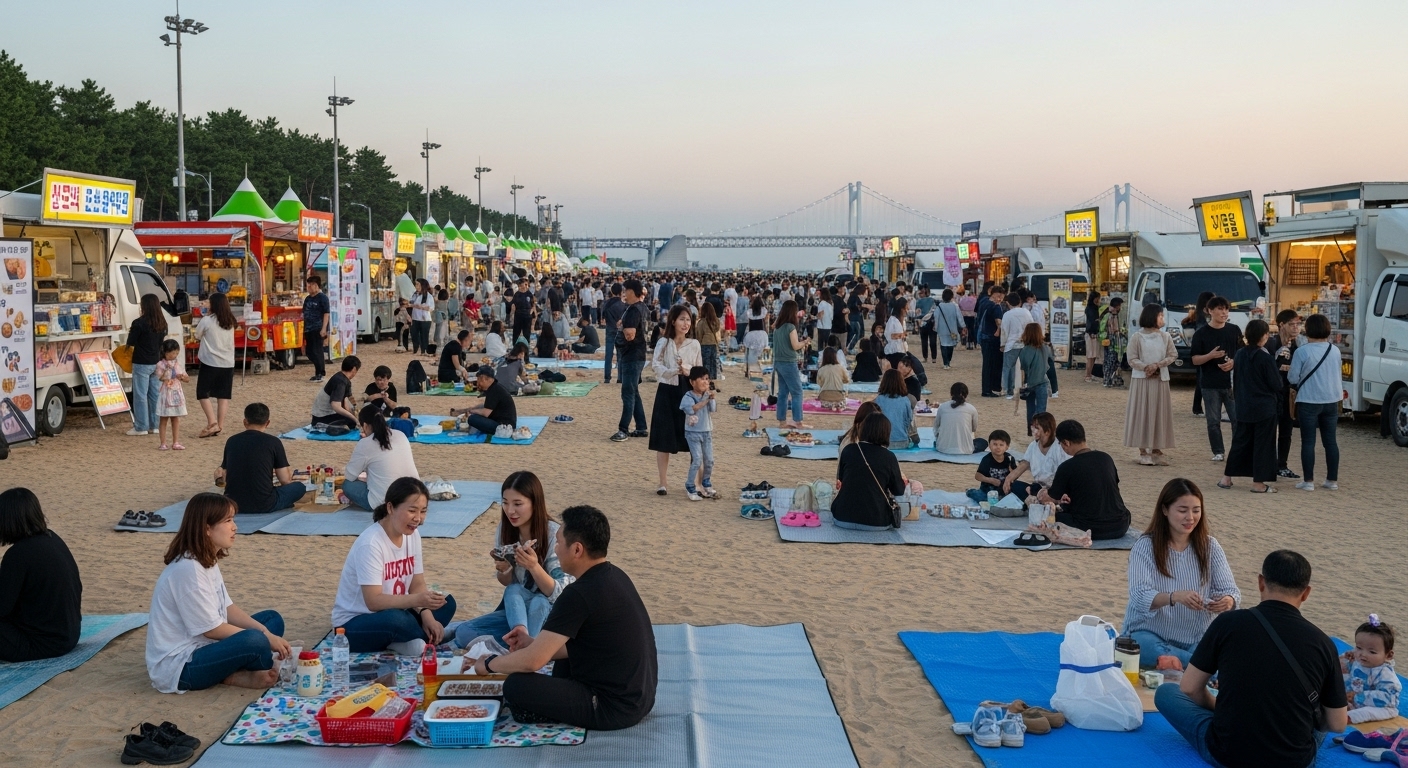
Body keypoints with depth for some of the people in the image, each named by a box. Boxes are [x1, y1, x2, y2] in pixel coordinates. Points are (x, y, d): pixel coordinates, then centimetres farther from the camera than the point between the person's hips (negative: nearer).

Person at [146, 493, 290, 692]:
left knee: (273, 619, 10)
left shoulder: (208, 561, 7)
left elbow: (227, 608, 10)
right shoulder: (188, 569, -23)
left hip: (200, 646, 11)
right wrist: (266, 638, -13)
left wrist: (265, 632, -5)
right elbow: (211, 628, -20)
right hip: (178, 666, -10)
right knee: (255, 642, -31)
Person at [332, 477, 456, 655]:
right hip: (354, 624, -8)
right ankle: (432, 638, -9)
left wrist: (427, 616, -18)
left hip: (392, 611, 8)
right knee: (394, 620, -38)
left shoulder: (412, 535, -2)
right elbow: (374, 601, -29)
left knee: (446, 603, -5)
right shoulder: (370, 543, -25)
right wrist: (417, 600, -42)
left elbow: (417, 584, 2)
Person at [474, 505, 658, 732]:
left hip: (616, 707, -9)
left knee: (515, 686, -10)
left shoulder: (580, 594, -22)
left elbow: (533, 661, -19)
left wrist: (488, 664, 0)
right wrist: (534, 644, 15)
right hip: (640, 695, 9)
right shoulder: (615, 576, 6)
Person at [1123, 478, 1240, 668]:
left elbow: (1230, 590, -1)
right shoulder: (1145, 546, -5)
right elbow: (1140, 597, -18)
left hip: (1196, 638, 2)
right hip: (1149, 633, -2)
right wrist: (1174, 597, -39)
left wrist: (1228, 601, -27)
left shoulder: (1209, 546, 5)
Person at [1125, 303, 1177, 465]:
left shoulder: (1165, 336, 5)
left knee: (1159, 413, 3)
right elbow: (1132, 360, -4)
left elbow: (1173, 356, 4)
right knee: (1142, 413, -2)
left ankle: (1156, 449, 10)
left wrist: (1157, 365, -11)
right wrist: (1145, 367, -20)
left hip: (1160, 379, 3)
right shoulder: (1137, 337, -3)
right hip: (1141, 379, -3)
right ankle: (1143, 451, 3)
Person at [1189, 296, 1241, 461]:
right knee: (1213, 421, 5)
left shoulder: (1234, 330, 5)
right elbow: (1195, 360, -1)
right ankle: (1218, 452, 15)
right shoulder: (1201, 334, 0)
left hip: (1232, 382, 1)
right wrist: (1210, 356, -19)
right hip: (1210, 384, -1)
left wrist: (1233, 362, -11)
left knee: (1238, 418, -2)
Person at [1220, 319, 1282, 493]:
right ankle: (1258, 483, 5)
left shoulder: (1240, 354, 1)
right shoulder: (1266, 358, -17)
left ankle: (1227, 478, 16)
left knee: (1240, 442, 15)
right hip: (1264, 408, -6)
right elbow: (1276, 385, -11)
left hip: (1243, 407, 6)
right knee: (1262, 444, 3)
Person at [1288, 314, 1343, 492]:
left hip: (1309, 402, -5)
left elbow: (1293, 378, -10)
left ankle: (1308, 481, 3)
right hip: (1331, 401, 5)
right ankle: (1332, 480, 15)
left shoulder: (1302, 351, -14)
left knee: (1308, 441, 2)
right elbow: (1336, 374, 14)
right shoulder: (1335, 351, 3)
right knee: (1330, 440, 11)